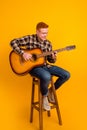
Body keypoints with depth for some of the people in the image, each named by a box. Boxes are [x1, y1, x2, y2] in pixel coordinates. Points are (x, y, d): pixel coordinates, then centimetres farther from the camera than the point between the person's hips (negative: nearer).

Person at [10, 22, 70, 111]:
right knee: (47, 77, -39)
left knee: (66, 75, -7)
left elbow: (50, 60, 11)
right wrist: (23, 53, -23)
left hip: (45, 66, 6)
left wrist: (53, 58, -13)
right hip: (34, 67, -6)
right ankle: (44, 96, -5)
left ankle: (51, 91, 16)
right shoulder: (29, 39, -8)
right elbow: (13, 42, -14)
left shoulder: (48, 43, 6)